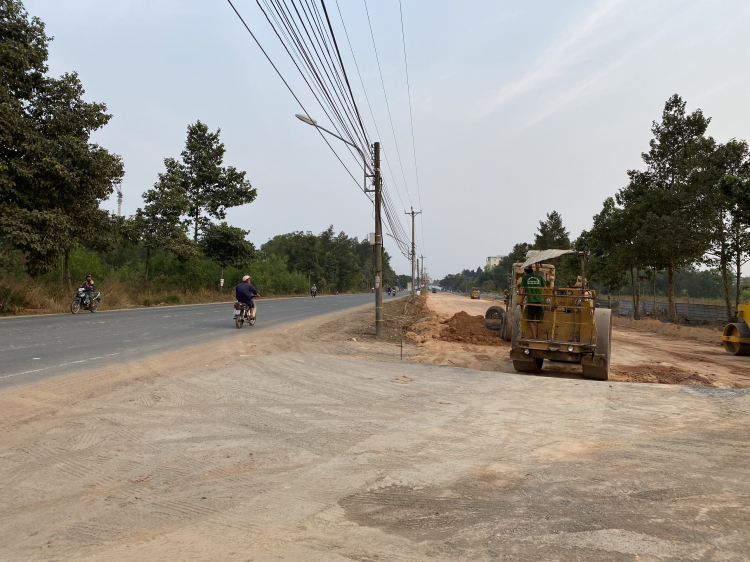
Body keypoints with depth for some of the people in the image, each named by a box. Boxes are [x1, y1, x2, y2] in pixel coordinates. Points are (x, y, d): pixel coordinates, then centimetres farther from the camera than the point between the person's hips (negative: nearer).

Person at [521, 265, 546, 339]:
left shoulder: (524, 277, 5)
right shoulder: (539, 277, 9)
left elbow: (524, 290, 7)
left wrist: (522, 300, 17)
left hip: (531, 301, -2)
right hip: (540, 300, 2)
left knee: (530, 319, 8)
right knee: (538, 320, 11)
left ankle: (534, 335, -4)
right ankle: (537, 336, 15)